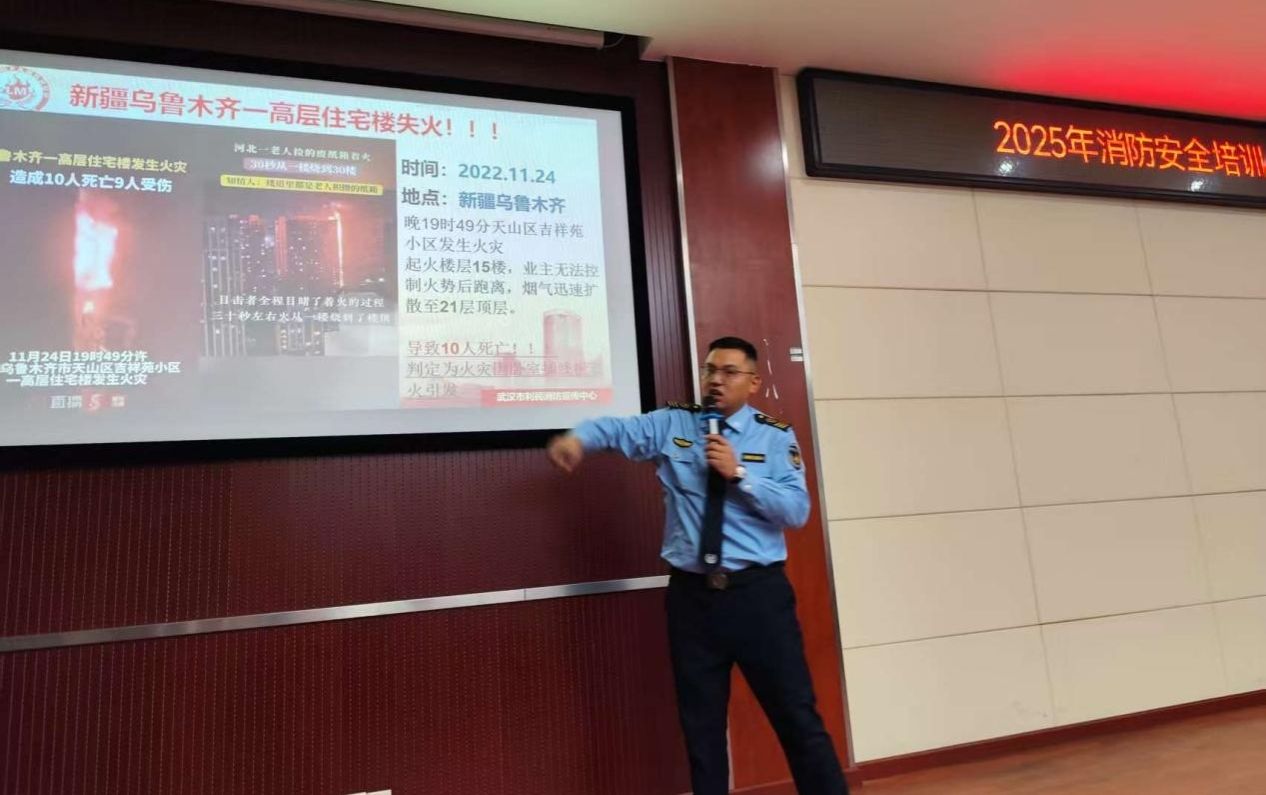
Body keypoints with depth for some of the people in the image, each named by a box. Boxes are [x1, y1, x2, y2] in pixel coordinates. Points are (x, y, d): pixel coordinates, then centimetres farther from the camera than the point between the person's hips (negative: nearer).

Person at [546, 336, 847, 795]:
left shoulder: (776, 437, 0)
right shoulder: (672, 425, 5)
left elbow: (797, 511, -8)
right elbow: (620, 429, -6)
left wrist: (738, 473, -18)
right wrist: (579, 438, -26)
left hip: (759, 592, -1)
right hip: (691, 595, 2)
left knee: (797, 716, 7)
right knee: (701, 724, 14)